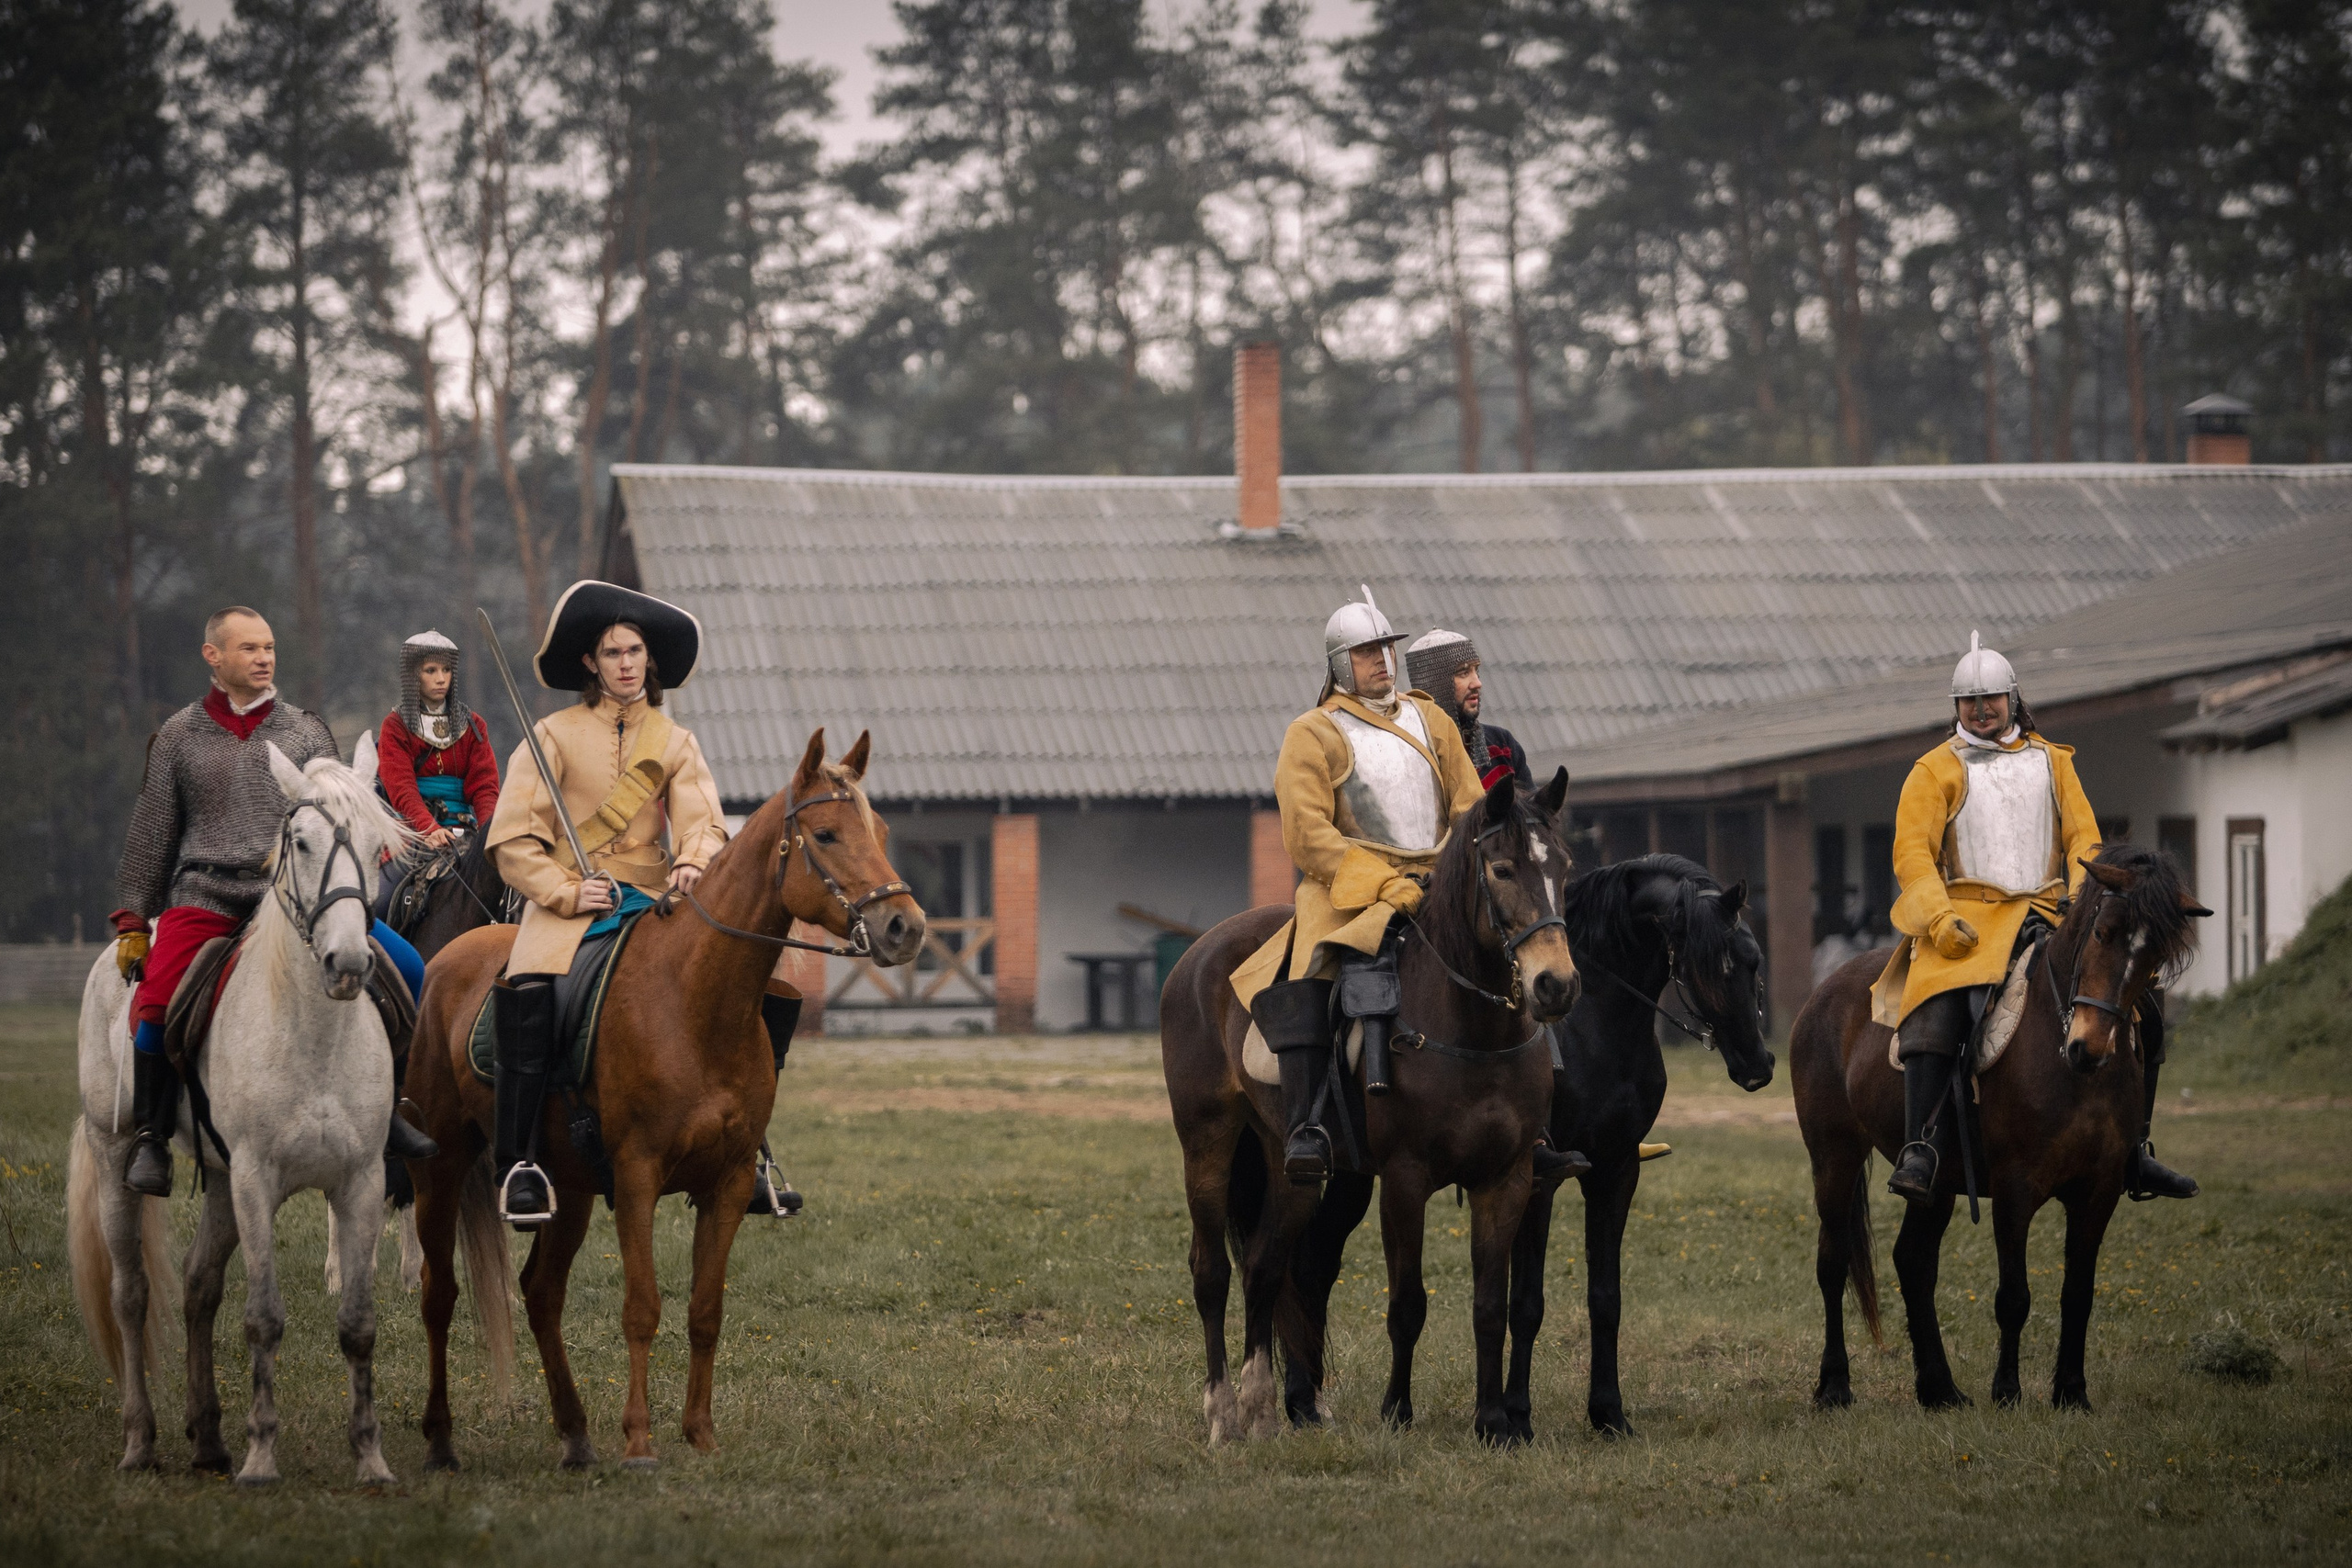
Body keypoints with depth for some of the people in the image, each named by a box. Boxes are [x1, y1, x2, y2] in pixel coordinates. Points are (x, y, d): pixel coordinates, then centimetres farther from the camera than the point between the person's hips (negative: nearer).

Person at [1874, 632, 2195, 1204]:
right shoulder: (1936, 770, 7)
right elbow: (1912, 852, -2)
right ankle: (1919, 1150, -33)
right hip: (1968, 916, -4)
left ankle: (2135, 1152, 2)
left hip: (2048, 912, 4)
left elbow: (2083, 839, 13)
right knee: (1937, 1013, -33)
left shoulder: (2051, 762, 17)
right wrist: (1940, 919, -17)